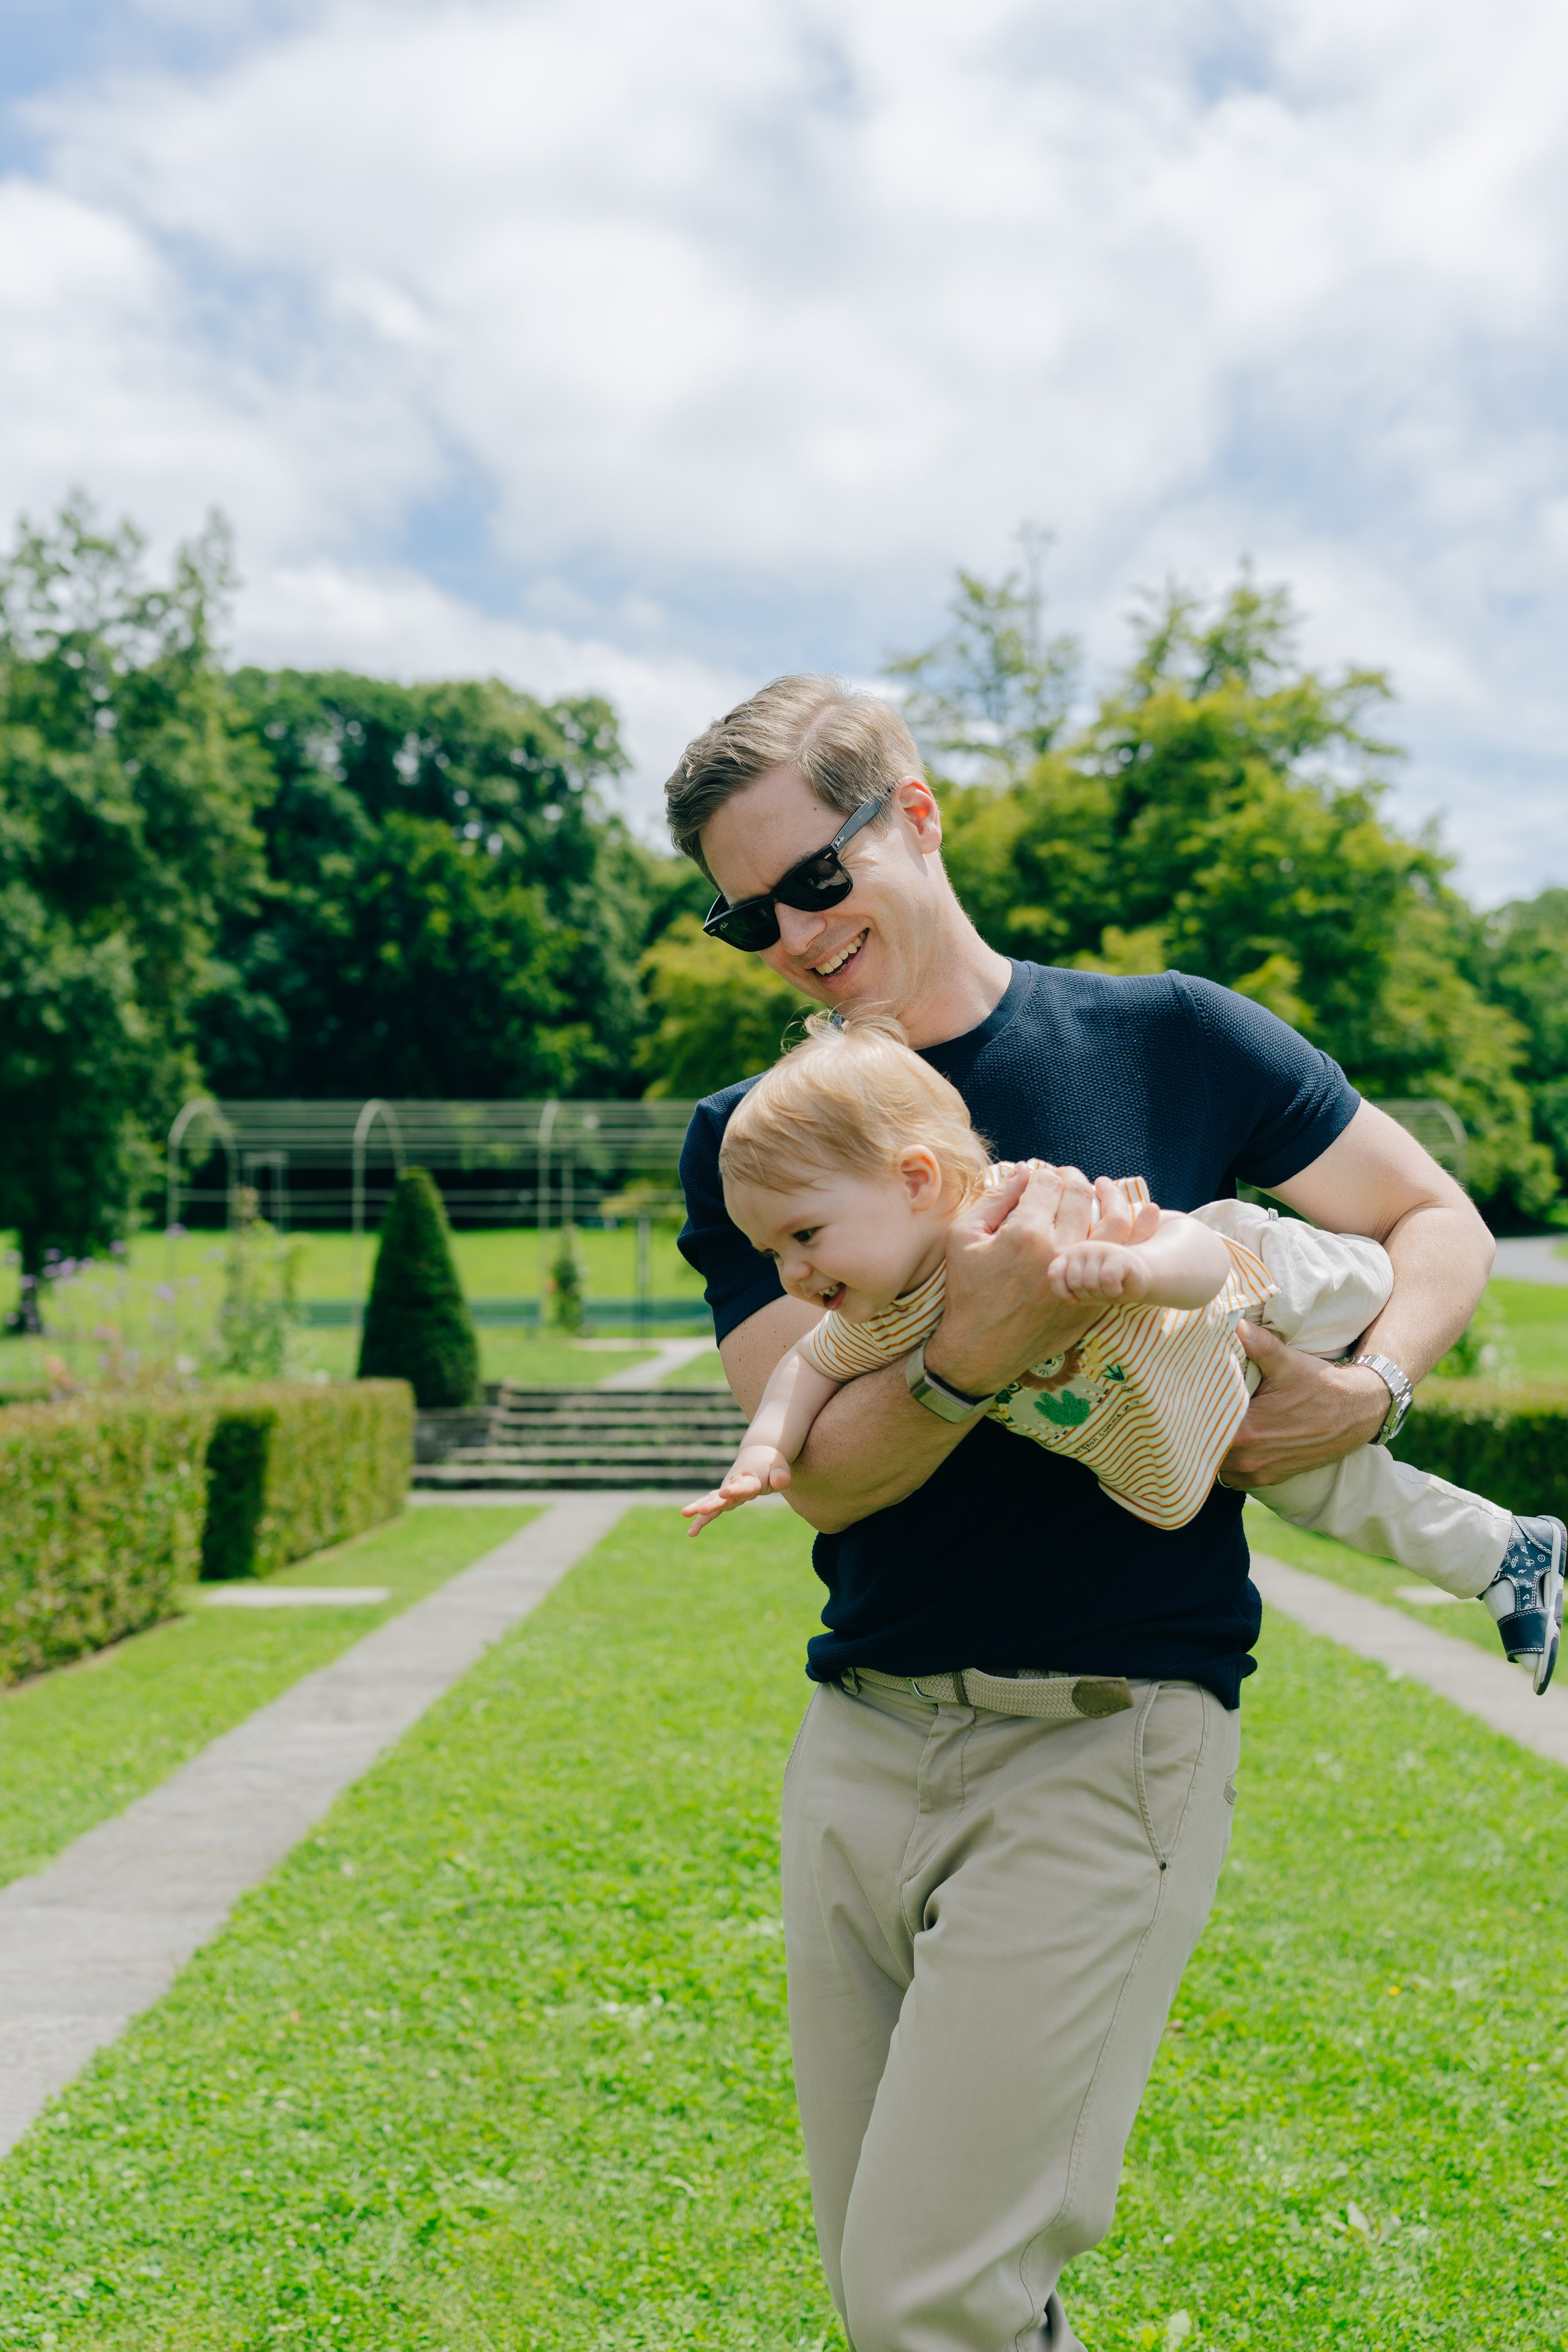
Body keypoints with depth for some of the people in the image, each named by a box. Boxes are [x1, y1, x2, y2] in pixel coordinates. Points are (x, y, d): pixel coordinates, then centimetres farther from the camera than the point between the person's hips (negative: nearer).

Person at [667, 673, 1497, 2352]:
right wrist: (972, 1361, -26)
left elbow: (1439, 1224, 12)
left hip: (1105, 1745, -4)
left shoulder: (1166, 1040, 0)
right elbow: (817, 1472, -7)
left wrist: (1362, 1394, -8)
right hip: (856, 1746, 4)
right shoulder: (748, 1140, 5)